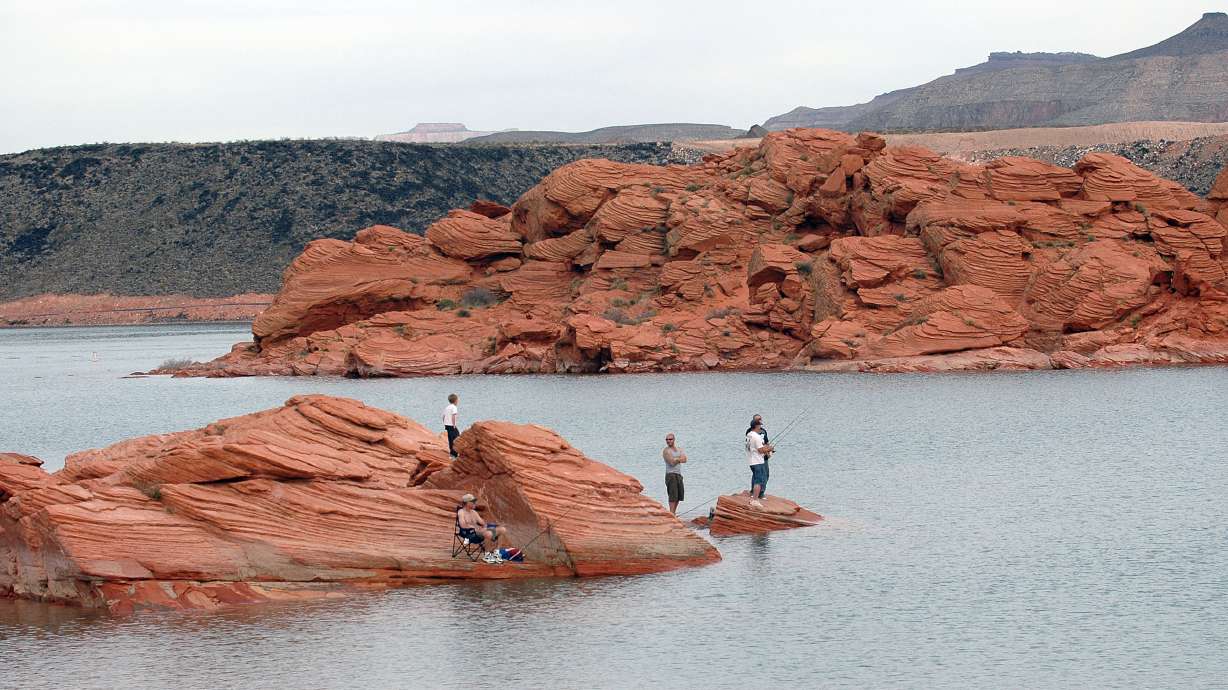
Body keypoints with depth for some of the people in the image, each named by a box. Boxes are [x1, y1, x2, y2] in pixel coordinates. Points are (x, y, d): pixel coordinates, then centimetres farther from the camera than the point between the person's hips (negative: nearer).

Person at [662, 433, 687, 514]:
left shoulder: (679, 450, 14)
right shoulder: (666, 451, -6)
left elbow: (684, 459, -1)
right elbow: (672, 462, -17)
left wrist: (676, 459, -13)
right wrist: (679, 459, -2)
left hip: (679, 475, 7)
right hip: (671, 475, -7)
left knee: (679, 496, 10)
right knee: (673, 496, -13)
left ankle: (673, 513, 20)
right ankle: (671, 514, -13)